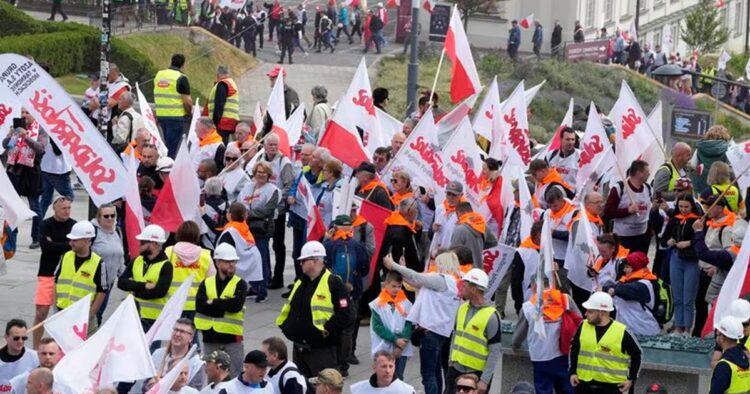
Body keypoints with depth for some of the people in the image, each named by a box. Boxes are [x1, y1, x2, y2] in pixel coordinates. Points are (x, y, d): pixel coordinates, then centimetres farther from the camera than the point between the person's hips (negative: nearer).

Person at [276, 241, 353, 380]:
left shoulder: (333, 283, -12)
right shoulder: (300, 283, 14)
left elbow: (344, 314, -18)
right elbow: (289, 308, 25)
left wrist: (326, 330, -18)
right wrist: (286, 326, 11)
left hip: (322, 349, -8)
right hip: (299, 347, 8)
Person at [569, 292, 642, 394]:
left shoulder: (621, 332, -12)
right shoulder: (583, 326, 0)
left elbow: (636, 354, 0)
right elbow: (574, 349, 14)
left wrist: (631, 379, -3)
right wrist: (573, 372, 7)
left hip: (611, 385, -4)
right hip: (584, 383, 4)